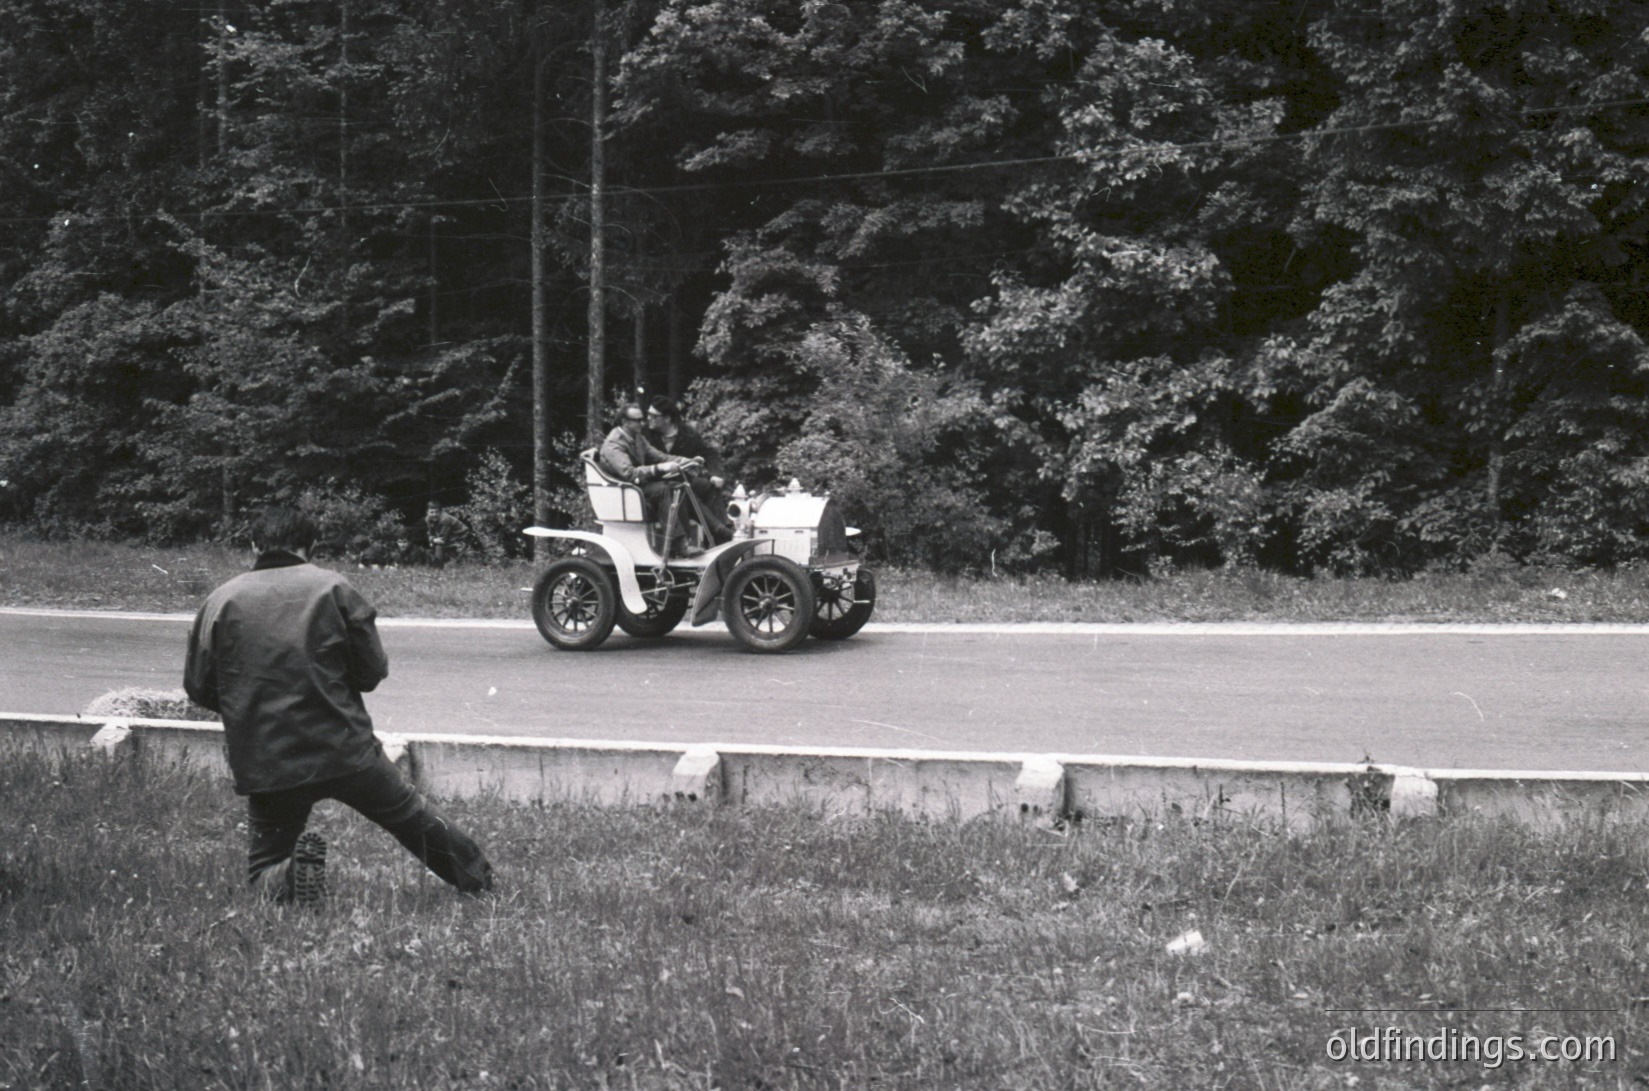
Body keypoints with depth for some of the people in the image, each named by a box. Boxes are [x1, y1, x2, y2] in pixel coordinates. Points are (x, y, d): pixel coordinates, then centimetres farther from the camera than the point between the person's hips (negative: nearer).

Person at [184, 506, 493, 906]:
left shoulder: (218, 602, 0)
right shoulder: (333, 588, -1)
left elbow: (198, 688, 4)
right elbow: (373, 671, -1)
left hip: (263, 766, 0)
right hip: (346, 752, 0)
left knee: (263, 869, 16)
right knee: (413, 815, 24)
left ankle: (289, 880, -15)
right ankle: (482, 883, 32)